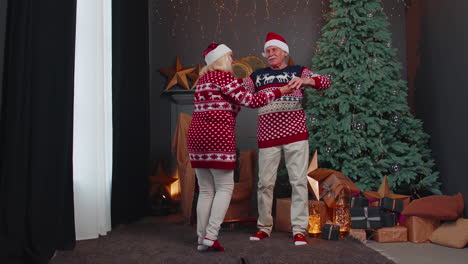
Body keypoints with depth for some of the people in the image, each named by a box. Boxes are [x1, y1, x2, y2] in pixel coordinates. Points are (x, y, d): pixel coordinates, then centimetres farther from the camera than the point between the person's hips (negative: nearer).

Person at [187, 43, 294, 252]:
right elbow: (252, 101, -7)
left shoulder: (204, 79, 21)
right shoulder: (223, 77, -4)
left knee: (206, 190, 11)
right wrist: (279, 91, 1)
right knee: (225, 187, 1)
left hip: (197, 135, 8)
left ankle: (202, 239, 10)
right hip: (218, 136, -8)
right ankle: (211, 236, -6)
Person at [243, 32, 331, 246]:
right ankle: (264, 227, 19)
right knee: (265, 183, 5)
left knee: (299, 182, -4)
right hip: (267, 137, 2)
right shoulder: (257, 76, 16)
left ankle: (299, 230, 3)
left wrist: (305, 80, -24)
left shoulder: (298, 71, 9)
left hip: (295, 135, -2)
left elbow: (325, 82, -5)